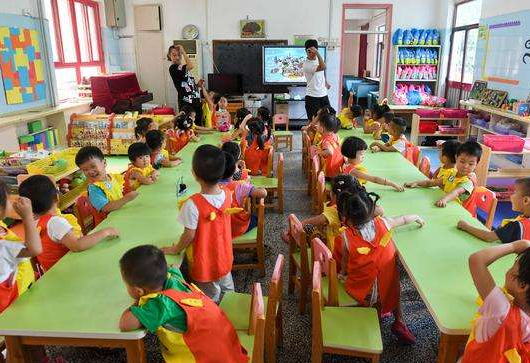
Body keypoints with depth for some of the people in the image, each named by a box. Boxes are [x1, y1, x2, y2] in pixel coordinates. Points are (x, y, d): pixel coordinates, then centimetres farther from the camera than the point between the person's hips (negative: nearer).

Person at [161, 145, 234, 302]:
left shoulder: (193, 204, -32)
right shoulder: (228, 194, -14)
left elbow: (189, 235, -22)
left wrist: (176, 249, -3)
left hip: (204, 263, -5)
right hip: (224, 258, 5)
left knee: (211, 301, 17)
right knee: (227, 291, 28)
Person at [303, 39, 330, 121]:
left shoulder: (318, 59, 4)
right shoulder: (306, 65, -20)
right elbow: (323, 67, -34)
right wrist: (317, 53, -33)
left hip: (323, 94, 7)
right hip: (312, 96, -7)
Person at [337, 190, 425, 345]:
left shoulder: (346, 236, -19)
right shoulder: (383, 223, -14)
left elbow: (345, 259, -2)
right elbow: (404, 219, 5)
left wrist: (343, 272, 18)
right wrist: (417, 217, 26)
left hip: (361, 285, -2)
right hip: (387, 282, 2)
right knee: (393, 293, 33)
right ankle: (399, 322, 34)